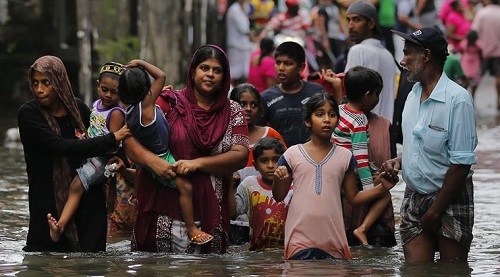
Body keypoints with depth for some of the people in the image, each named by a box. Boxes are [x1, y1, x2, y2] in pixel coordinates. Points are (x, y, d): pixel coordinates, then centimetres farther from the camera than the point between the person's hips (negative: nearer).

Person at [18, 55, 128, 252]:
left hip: (88, 200, 3)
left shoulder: (78, 108, 4)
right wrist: (111, 140, -21)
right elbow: (59, 146, -21)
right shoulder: (28, 113, -9)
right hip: (49, 204, -3)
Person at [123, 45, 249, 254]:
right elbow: (128, 138, -1)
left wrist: (197, 163, -13)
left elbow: (241, 156, 0)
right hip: (164, 211, -2)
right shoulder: (169, 103, 5)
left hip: (209, 211, 2)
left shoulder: (232, 112, 12)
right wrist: (152, 161, -20)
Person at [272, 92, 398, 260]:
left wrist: (382, 188, -2)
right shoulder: (293, 154, 3)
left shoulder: (344, 156, 7)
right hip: (300, 238, -1)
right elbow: (279, 197, 8)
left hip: (333, 239, 1)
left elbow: (353, 197, 12)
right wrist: (278, 180, -13)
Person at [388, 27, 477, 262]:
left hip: (450, 200, -7)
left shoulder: (458, 99, -15)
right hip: (414, 198, 7)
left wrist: (435, 210, -15)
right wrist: (398, 161, 3)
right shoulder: (413, 96, 11)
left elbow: (461, 163, -17)